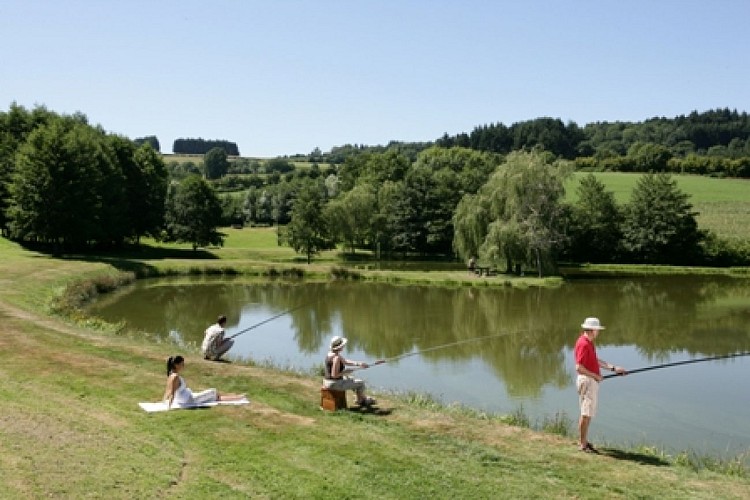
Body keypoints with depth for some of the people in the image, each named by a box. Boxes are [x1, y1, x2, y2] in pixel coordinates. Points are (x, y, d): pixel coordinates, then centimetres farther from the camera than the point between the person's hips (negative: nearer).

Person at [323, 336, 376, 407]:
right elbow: (334, 375, -28)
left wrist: (359, 364, 0)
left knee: (352, 380, 31)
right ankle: (362, 400, 33)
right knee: (360, 383, 8)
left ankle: (362, 399, 41)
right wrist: (345, 372, -12)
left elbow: (346, 362, 11)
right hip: (335, 384, -10)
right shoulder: (336, 357, -26)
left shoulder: (331, 353, 5)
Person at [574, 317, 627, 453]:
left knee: (588, 413, 16)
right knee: (586, 413, -6)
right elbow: (579, 368, -25)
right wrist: (595, 376, -16)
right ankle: (583, 444, 0)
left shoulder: (589, 343, 13)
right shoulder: (583, 344, -20)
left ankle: (583, 440, 24)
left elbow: (596, 360, 18)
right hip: (586, 381, -11)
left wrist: (613, 368, 12)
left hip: (592, 381, 11)